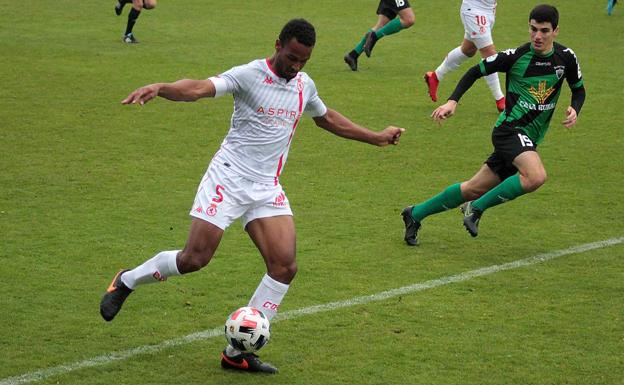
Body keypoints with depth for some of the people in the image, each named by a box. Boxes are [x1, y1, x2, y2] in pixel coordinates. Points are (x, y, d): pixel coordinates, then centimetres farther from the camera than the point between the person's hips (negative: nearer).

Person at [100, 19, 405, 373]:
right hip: (229, 179, -6)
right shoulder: (250, 75, -12)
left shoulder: (304, 85, 10)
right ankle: (126, 282, 21)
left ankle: (239, 352, -1)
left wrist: (376, 137, 34)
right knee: (194, 259, -9)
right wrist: (160, 88, -48)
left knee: (285, 267, -10)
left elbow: (327, 118, 31)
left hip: (267, 188, 6)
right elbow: (200, 88, -28)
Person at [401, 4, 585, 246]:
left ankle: (415, 214, 24)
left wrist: (574, 109, -5)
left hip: (529, 139, 5)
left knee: (474, 189, 9)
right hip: (510, 128, -5)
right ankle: (477, 208, -13)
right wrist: (452, 101, -10)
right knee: (536, 176, -31)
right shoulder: (515, 56, -11)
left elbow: (579, 89, 17)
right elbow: (476, 72, 1)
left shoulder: (566, 57, 1)